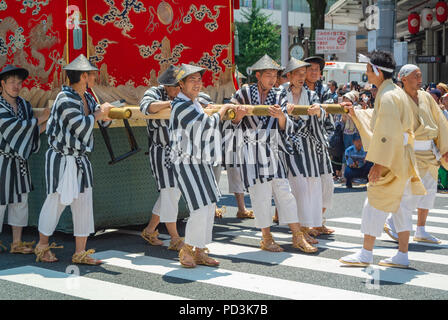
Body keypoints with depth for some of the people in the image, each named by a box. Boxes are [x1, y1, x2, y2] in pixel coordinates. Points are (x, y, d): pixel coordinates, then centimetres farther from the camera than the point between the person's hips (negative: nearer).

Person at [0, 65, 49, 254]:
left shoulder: (23, 105, 8)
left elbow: (34, 130, 7)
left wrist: (48, 123, -10)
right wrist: (40, 119, -17)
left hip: (19, 159, 7)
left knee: (21, 200, 6)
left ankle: (17, 243, 13)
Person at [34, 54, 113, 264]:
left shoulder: (85, 98, 11)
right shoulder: (66, 99, -16)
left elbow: (104, 122, 19)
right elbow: (81, 127, -21)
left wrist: (103, 115, -3)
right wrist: (99, 113, -8)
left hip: (80, 160, 8)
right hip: (61, 160, -8)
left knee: (84, 205, 4)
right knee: (55, 202, 0)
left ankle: (80, 253, 9)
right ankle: (42, 247, 19)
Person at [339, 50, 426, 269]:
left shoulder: (387, 96, -17)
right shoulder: (396, 92, 13)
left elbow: (386, 133, -23)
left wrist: (379, 163, -22)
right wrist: (357, 115, 25)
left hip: (392, 160, -10)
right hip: (403, 159, 10)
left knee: (375, 204, -2)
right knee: (401, 205, 10)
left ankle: (366, 254, 4)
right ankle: (402, 255, 15)